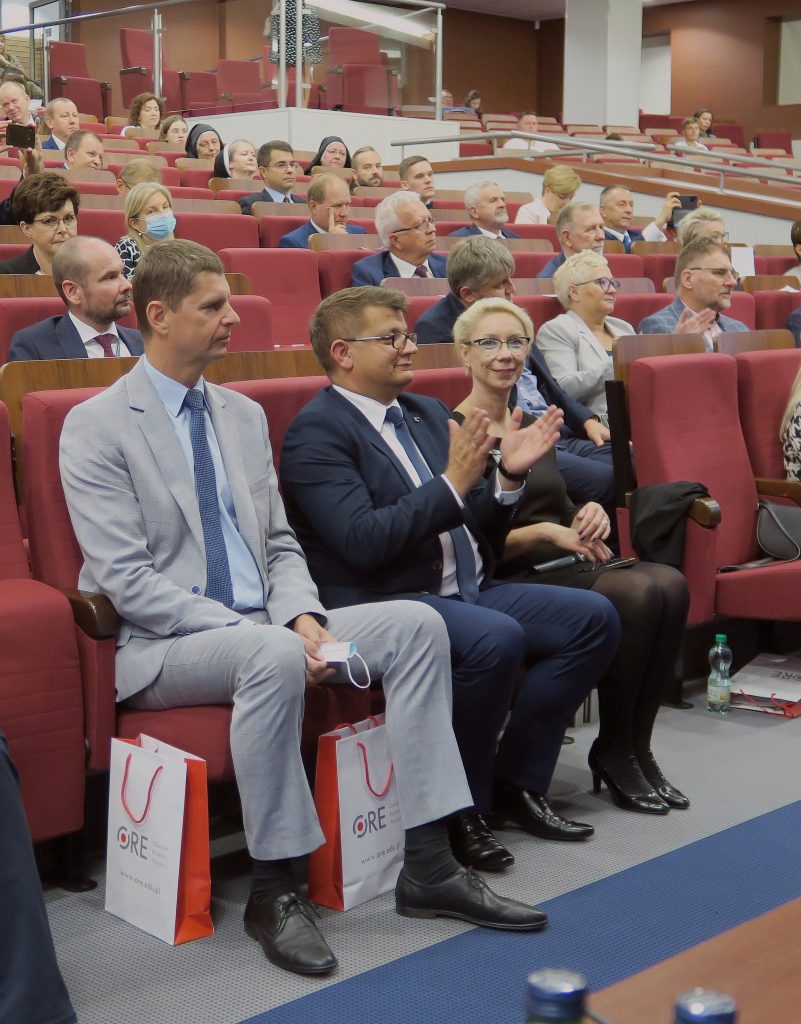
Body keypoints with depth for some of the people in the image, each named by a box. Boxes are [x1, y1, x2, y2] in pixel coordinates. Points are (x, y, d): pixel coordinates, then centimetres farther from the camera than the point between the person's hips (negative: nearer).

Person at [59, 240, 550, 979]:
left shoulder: (244, 415, 14)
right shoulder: (96, 427, -7)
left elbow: (280, 543, 15)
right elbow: (127, 580, -15)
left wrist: (302, 617, -8)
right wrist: (261, 633, -22)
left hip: (262, 631, 7)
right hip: (160, 646, -7)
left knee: (415, 623, -12)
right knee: (274, 655, -37)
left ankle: (429, 868, -10)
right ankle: (273, 890, -22)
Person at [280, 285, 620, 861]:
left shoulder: (428, 414, 17)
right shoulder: (317, 431, -9)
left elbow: (478, 528, 18)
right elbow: (362, 540, -22)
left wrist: (508, 475, -1)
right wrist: (453, 483, -23)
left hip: (468, 592, 9)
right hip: (381, 605, -9)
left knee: (594, 618, -3)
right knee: (497, 638, -33)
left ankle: (519, 783, 5)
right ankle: (462, 811, -13)